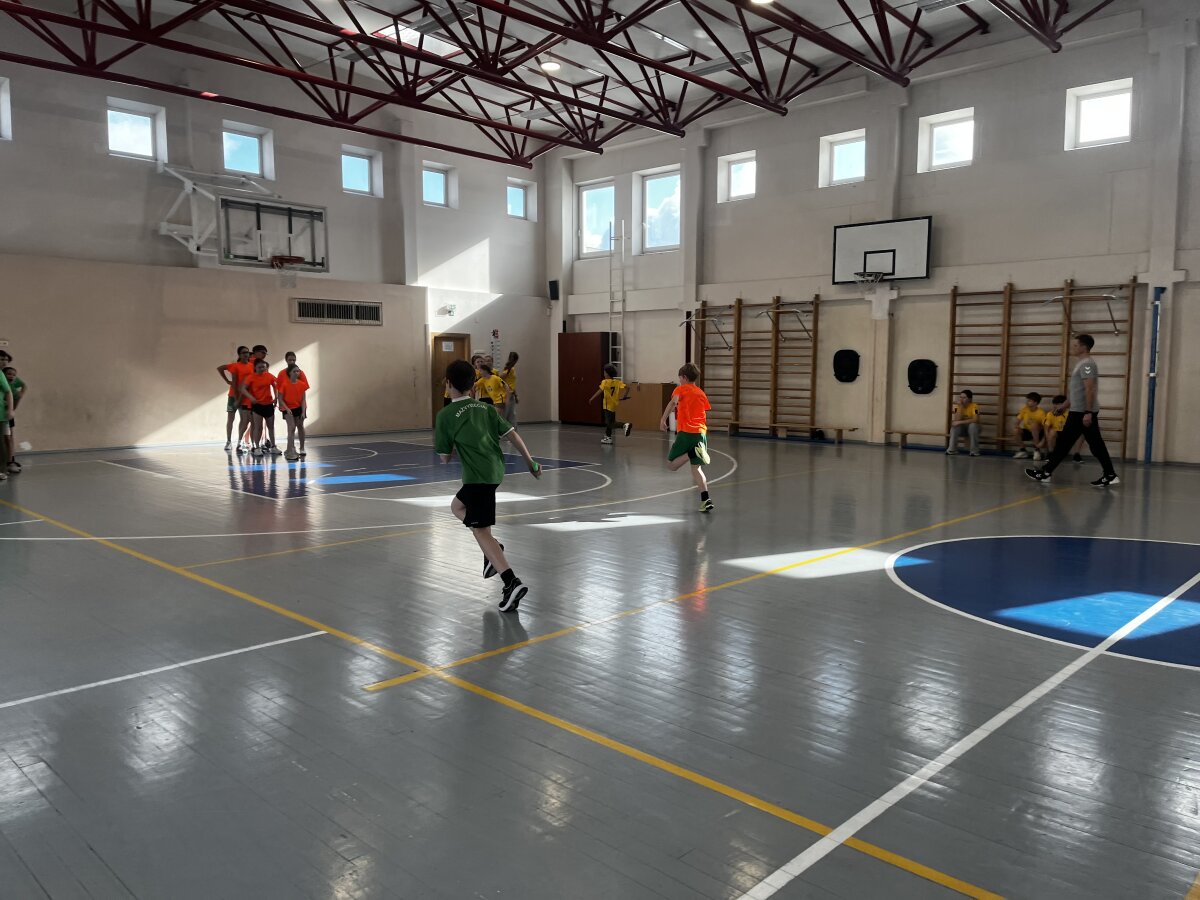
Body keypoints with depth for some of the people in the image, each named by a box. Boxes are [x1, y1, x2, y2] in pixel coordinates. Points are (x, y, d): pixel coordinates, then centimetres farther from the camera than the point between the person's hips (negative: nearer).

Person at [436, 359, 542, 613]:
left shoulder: (445, 415, -2)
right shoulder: (486, 408, 12)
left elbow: (445, 458, 2)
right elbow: (512, 435, 6)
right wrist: (531, 463, 12)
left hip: (478, 476, -7)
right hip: (495, 470, 7)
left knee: (481, 530, -3)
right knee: (457, 506, 28)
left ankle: (512, 583, -15)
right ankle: (493, 548, 13)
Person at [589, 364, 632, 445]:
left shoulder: (605, 382, -14)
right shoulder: (618, 382, 1)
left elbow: (600, 391, -25)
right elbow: (627, 387, -7)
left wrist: (591, 398, -22)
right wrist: (625, 396, 5)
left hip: (608, 405, -7)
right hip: (614, 404, 7)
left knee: (610, 423, -5)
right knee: (608, 422, 19)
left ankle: (624, 425, -24)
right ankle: (608, 437, 26)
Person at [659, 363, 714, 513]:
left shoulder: (681, 389, 3)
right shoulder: (702, 393, 18)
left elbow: (673, 402, -16)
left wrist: (663, 419, -20)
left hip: (686, 432, -5)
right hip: (701, 433, 5)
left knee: (671, 465, 5)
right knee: (696, 467, 9)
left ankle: (694, 452, -20)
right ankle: (705, 500, -6)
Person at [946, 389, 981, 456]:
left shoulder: (974, 406, -21)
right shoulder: (958, 406, -9)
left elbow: (975, 420, -35)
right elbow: (957, 419, -23)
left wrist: (960, 422, -37)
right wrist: (960, 406, -27)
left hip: (973, 428, -3)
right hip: (962, 428, 3)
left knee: (973, 425, -36)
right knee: (954, 425, -28)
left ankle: (974, 451, -25)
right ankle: (952, 450, -21)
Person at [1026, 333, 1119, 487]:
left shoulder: (1087, 364, -14)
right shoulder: (1082, 364, 18)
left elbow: (1089, 390, -21)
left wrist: (1088, 413, -25)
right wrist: (1065, 405, 27)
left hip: (1082, 412, -10)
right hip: (1079, 411, 10)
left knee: (1064, 442, -4)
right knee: (1096, 444, 7)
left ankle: (1045, 472, 1)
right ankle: (1110, 475, 7)